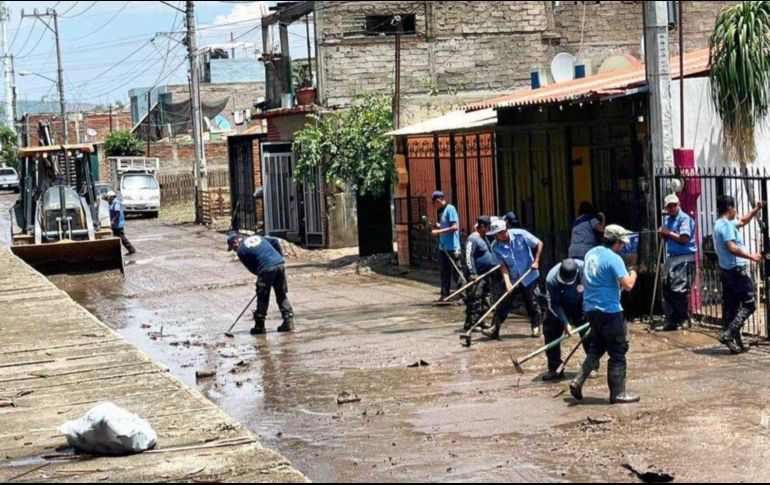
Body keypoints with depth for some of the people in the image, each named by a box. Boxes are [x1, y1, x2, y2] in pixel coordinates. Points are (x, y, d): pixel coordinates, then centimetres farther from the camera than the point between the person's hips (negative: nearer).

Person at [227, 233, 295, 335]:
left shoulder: (240, 251, 6)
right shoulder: (257, 237, 23)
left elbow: (252, 269, 6)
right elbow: (275, 241, 16)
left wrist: (259, 274, 19)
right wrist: (281, 257, 19)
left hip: (266, 269, -6)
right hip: (280, 264, 6)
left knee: (262, 298, 5)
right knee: (282, 295, 14)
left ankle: (259, 326, 11)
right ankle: (288, 322, 11)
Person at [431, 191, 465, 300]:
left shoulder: (450, 209, -12)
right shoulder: (443, 211, 15)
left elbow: (455, 227, -21)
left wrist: (439, 231, -18)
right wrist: (438, 226, 7)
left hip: (452, 247, -9)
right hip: (443, 247, 9)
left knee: (456, 272, -6)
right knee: (445, 272, 10)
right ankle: (445, 294, 14)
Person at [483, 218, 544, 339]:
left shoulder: (520, 235, -19)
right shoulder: (495, 246, -12)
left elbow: (539, 244, -8)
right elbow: (503, 265, -11)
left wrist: (536, 261, -13)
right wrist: (507, 282, -23)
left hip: (529, 276, -2)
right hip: (512, 279, 2)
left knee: (532, 304, 5)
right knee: (504, 304, -5)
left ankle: (536, 328, 20)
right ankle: (494, 329, -6)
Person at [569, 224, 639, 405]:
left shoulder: (591, 254, 9)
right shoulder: (614, 259, -16)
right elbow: (628, 285, -23)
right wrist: (633, 274, -2)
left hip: (591, 309, 8)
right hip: (610, 311, -8)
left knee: (596, 348, 21)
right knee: (618, 353, 3)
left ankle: (578, 381, 9)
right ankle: (618, 393, 7)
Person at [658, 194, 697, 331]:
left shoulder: (684, 219, -9)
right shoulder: (667, 220, 17)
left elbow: (684, 238, -19)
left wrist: (668, 232, -11)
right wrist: (662, 234, 3)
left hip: (684, 259, -9)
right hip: (671, 257, 9)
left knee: (679, 289, -12)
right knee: (667, 288, 6)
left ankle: (683, 318, -2)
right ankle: (672, 320, 12)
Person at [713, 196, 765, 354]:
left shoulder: (720, 224, 16)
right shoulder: (726, 225, -15)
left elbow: (742, 221, 32)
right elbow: (732, 248, -26)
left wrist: (757, 209, 27)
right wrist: (751, 256, -19)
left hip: (725, 271, 10)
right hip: (737, 270, -10)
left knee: (731, 307, 8)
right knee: (749, 304, -5)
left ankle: (736, 342, 9)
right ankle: (728, 335, -14)